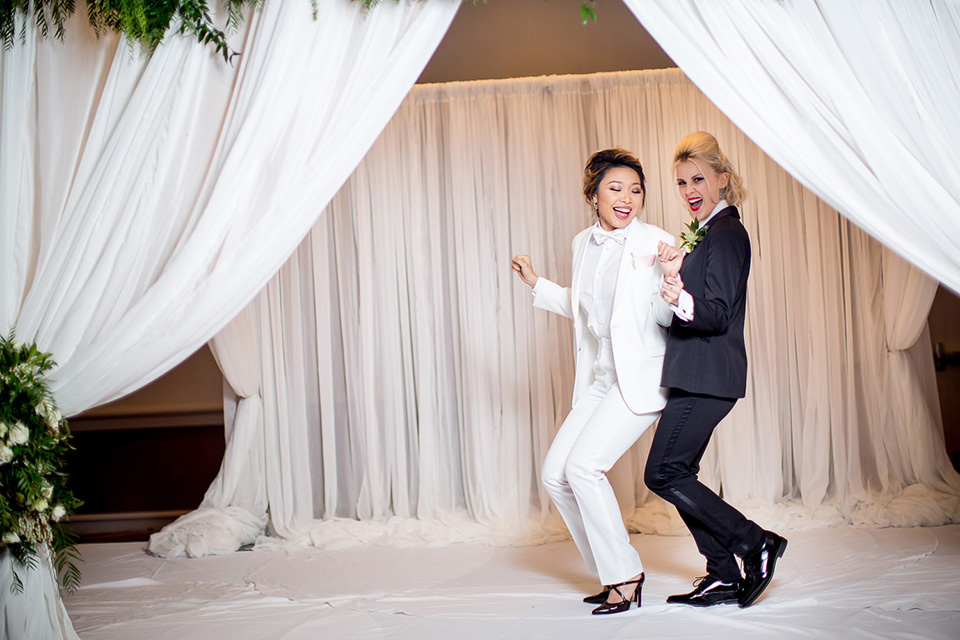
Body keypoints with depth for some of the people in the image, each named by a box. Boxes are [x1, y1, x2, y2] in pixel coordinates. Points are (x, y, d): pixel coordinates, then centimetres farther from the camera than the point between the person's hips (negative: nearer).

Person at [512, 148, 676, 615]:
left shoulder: (657, 244, -8)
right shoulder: (583, 243, 10)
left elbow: (666, 317, -11)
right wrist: (536, 284, 20)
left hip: (641, 376, -7)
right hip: (598, 379, 7)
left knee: (583, 465, -19)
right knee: (555, 473, 2)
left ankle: (625, 575, -4)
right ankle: (612, 574, 14)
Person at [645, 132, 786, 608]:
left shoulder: (726, 234, -12)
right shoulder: (705, 233, 19)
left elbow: (718, 315, -19)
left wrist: (682, 301, -38)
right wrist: (675, 276, 3)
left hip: (708, 377, -10)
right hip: (696, 375, 10)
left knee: (663, 474, -9)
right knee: (679, 473, 10)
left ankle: (756, 543, -3)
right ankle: (724, 578, 14)